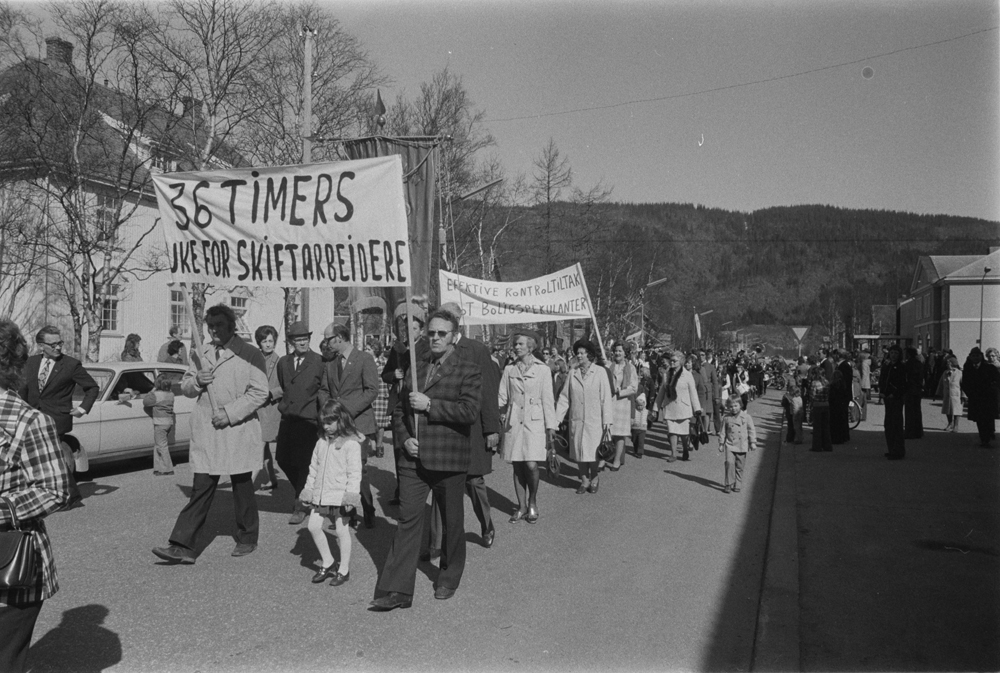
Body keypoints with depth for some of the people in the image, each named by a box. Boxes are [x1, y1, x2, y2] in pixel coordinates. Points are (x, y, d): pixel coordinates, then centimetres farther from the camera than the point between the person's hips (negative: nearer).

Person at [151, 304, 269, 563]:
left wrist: (231, 413, -16)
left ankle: (247, 539, 25)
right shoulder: (200, 354, 12)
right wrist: (196, 381, -5)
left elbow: (259, 393, -9)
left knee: (242, 488, 9)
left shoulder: (250, 355, -5)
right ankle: (182, 546, 1)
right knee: (201, 488, 1)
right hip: (206, 432, 4)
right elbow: (185, 387, 18)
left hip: (239, 431, -3)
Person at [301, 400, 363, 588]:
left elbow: (354, 473, -13)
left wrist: (350, 496, -17)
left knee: (342, 530, 0)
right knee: (313, 526, 3)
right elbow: (314, 468, 17)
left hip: (340, 495, -6)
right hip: (321, 495, 7)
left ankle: (344, 570, 15)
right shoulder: (322, 442, 10)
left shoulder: (351, 443, -10)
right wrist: (308, 490, 16)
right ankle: (328, 563, 19)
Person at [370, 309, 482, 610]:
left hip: (449, 460, -3)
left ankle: (448, 580, 30)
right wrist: (405, 438, 0)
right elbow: (399, 411, 18)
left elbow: (470, 412, -16)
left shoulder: (468, 371, -2)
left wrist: (430, 404, -18)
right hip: (413, 458, 3)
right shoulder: (414, 369, 13)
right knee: (407, 519, -3)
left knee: (452, 522, 10)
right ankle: (397, 590, -1)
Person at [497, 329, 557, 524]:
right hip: (513, 422, 3)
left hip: (534, 422, -3)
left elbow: (548, 401, 1)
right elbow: (502, 398, 8)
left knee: (531, 465, -12)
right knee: (517, 467, 5)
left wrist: (551, 428, -2)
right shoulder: (509, 370, 9)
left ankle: (533, 502, 12)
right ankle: (521, 506, 19)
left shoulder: (542, 370, 2)